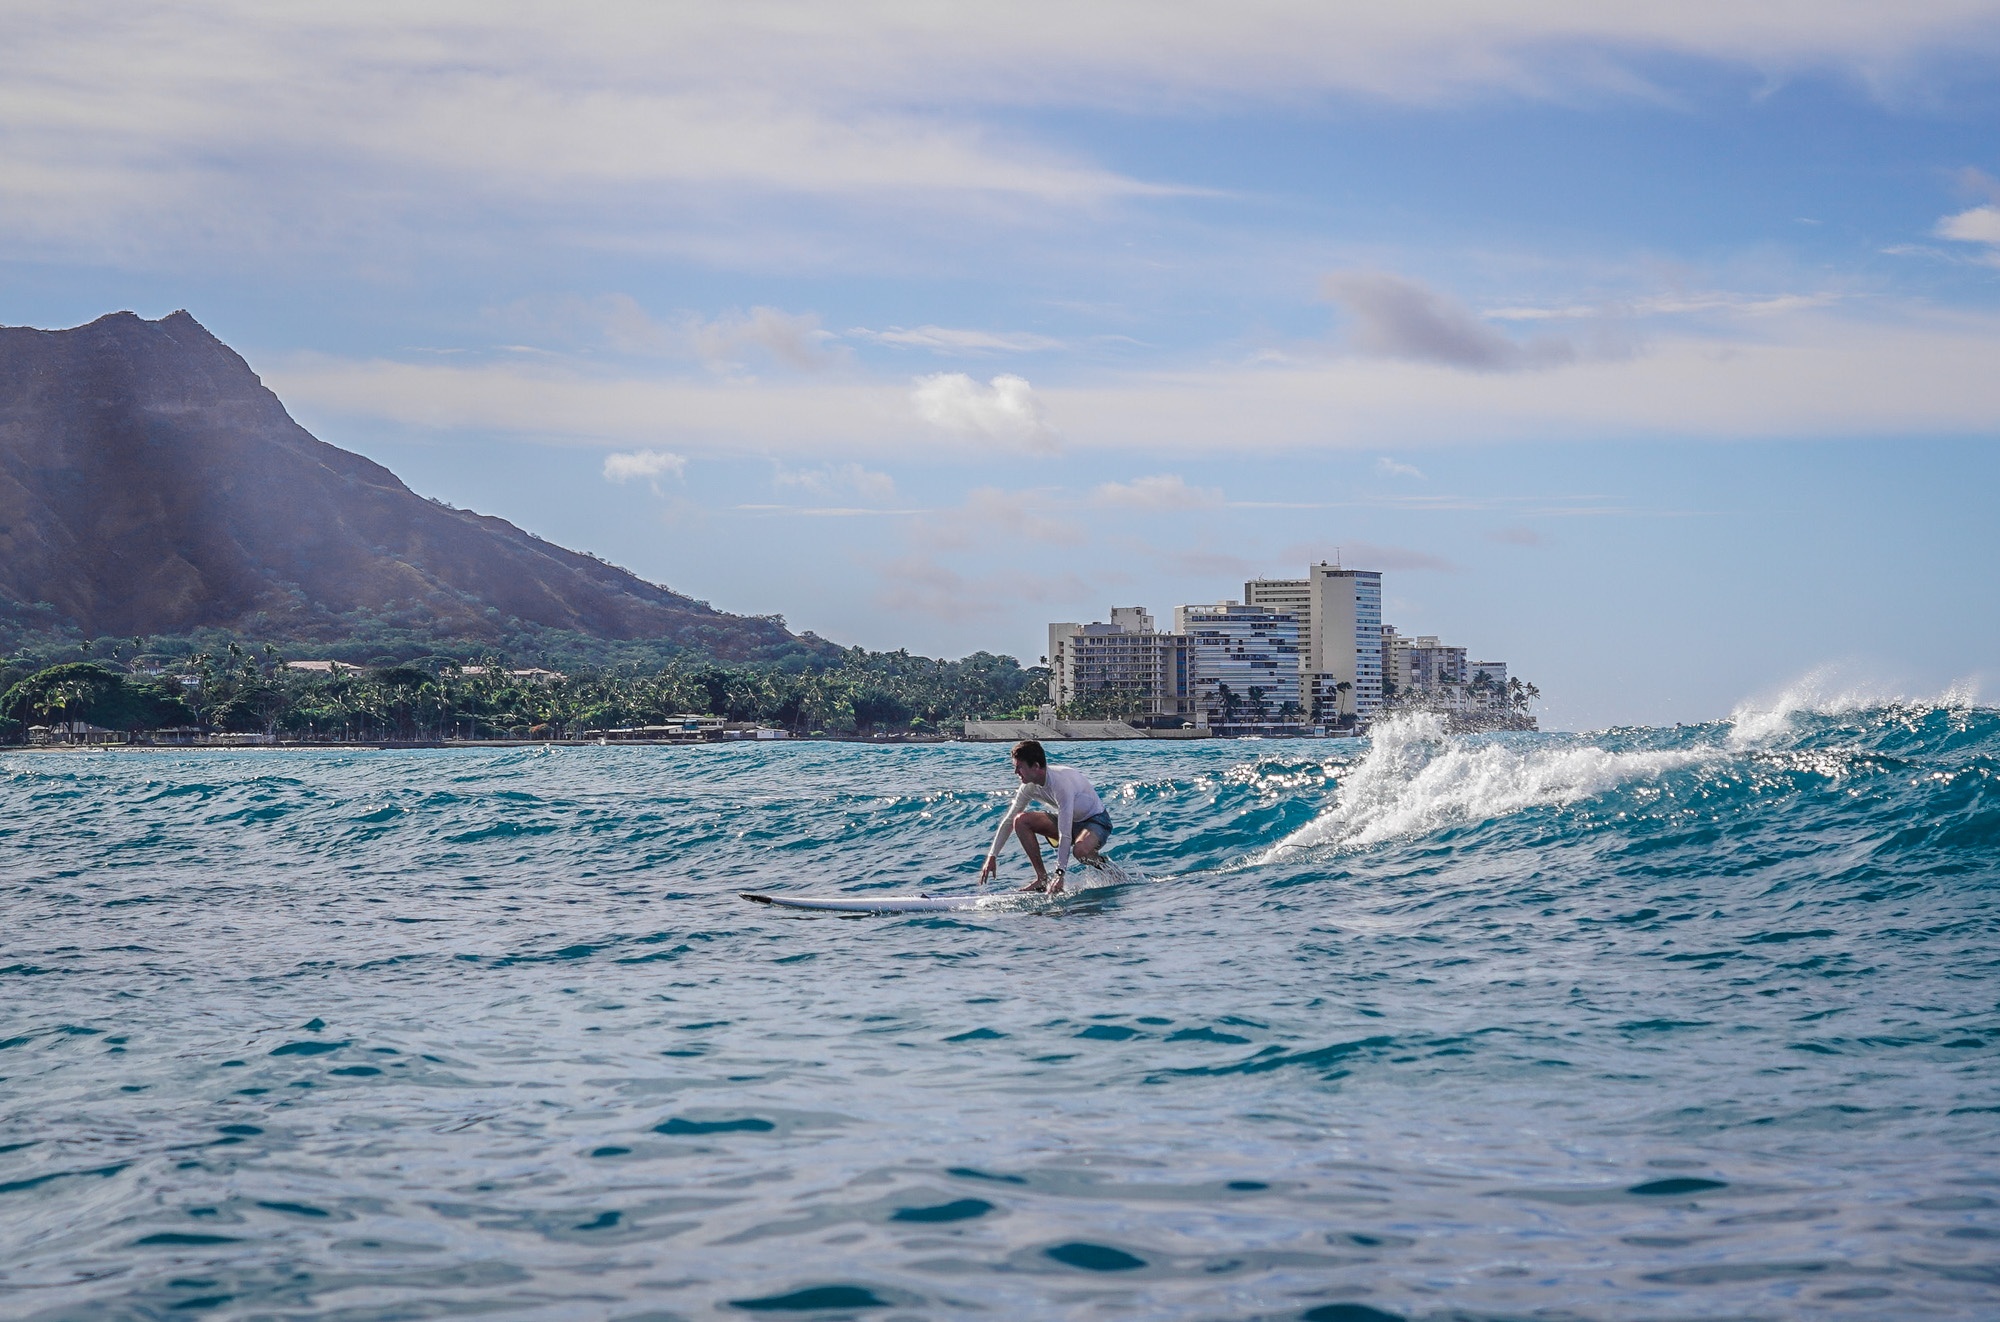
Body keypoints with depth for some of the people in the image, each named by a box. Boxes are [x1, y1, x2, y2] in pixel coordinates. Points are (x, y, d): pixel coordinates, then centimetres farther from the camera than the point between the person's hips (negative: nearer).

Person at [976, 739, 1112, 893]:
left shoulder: (1061, 783, -34)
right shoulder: (1030, 787, -10)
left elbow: (1065, 834, -37)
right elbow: (1008, 821, 2)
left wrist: (1059, 875, -39)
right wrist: (992, 856, -2)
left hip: (1097, 821, -8)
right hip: (1071, 821, 8)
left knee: (1080, 850, -42)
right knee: (1020, 820, -12)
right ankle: (1043, 879, -8)